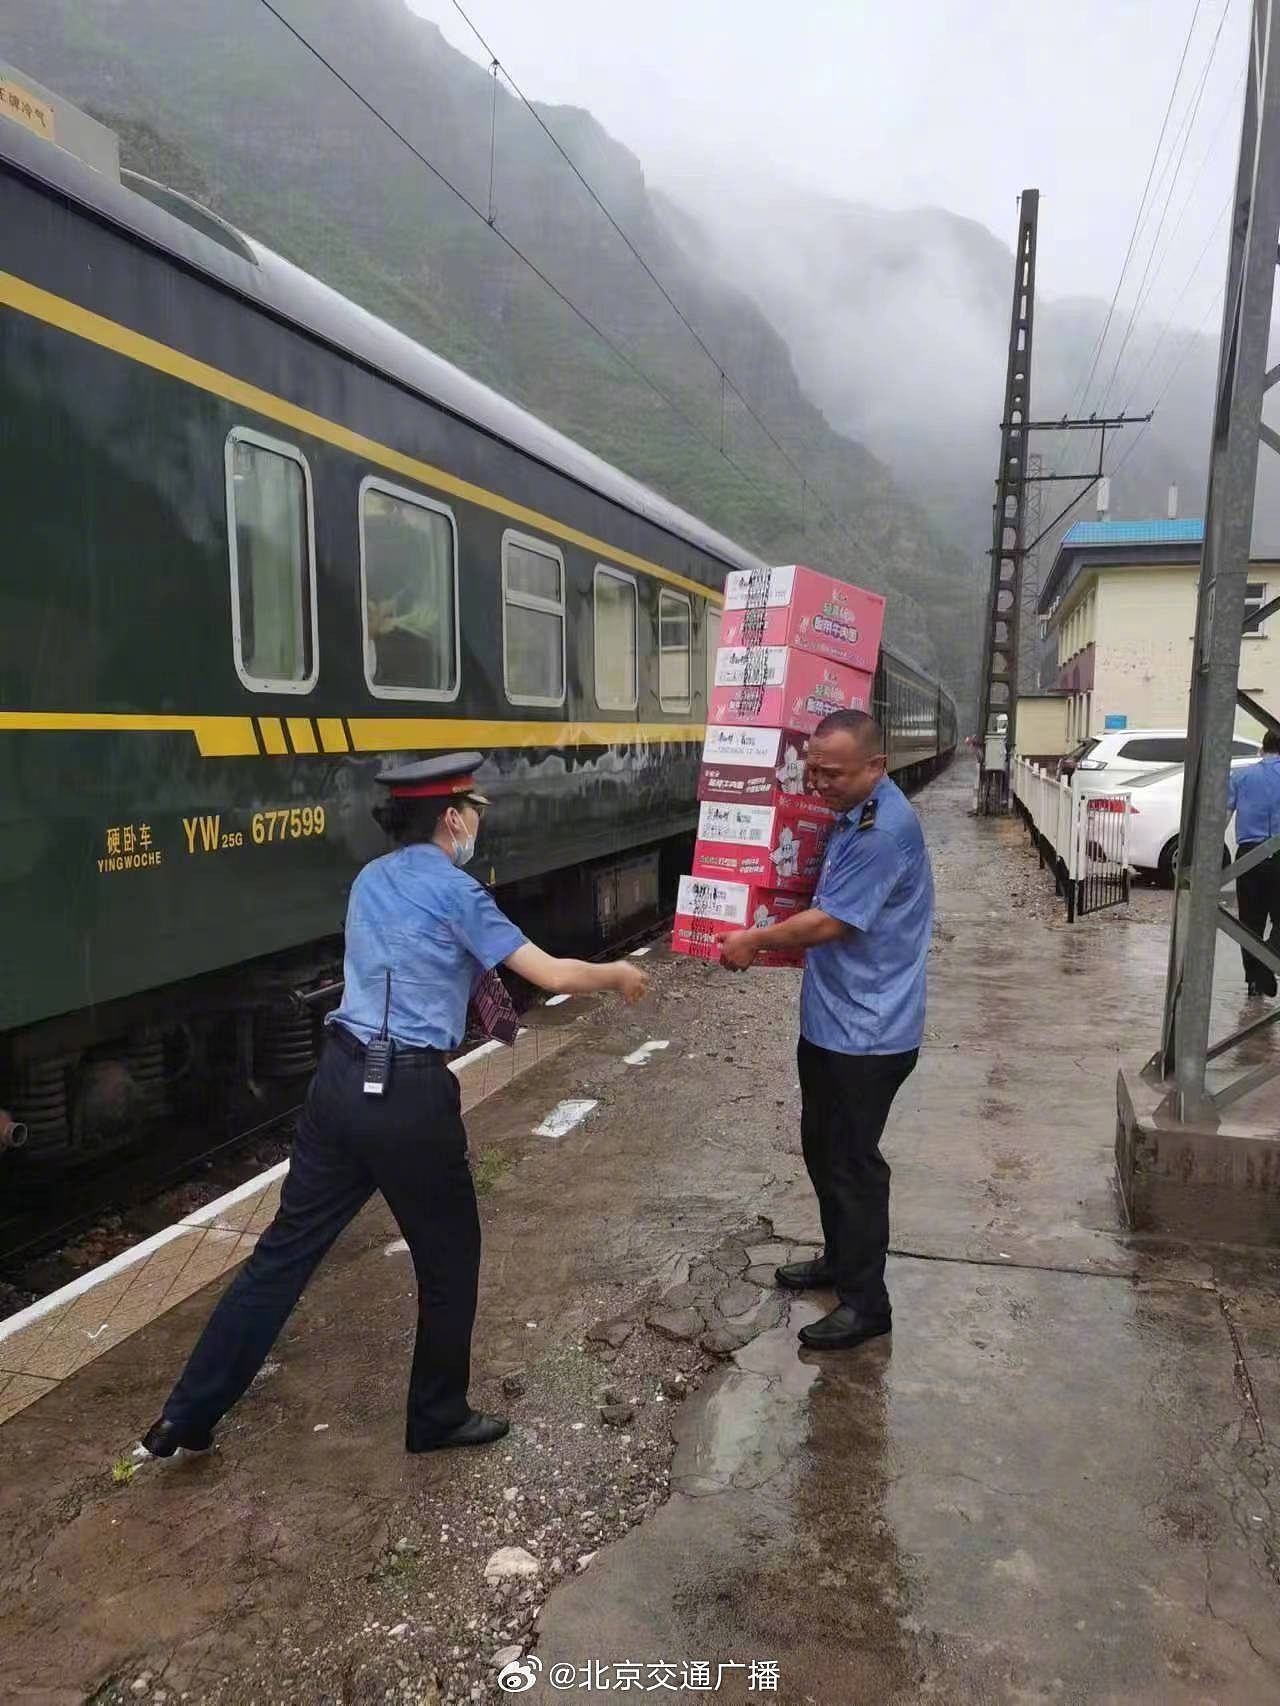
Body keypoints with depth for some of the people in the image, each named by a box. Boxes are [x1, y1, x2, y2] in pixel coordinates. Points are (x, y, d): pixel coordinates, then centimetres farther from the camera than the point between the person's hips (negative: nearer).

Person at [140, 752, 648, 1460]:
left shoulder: (370, 881, 12)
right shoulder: (456, 891, -10)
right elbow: (554, 975, -12)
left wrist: (470, 973, 26)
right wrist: (617, 973, 5)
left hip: (339, 1080, 7)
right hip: (409, 1096, -7)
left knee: (286, 1247, 16)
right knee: (449, 1259, 14)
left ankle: (187, 1414, 22)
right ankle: (438, 1418, 30)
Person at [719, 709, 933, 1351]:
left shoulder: (885, 831, -24)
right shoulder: (851, 813, 7)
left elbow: (829, 923, -22)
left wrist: (754, 941, -8)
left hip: (866, 1033, -10)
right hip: (829, 1020, 10)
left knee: (852, 1161, 1)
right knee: (822, 1147, 21)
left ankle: (866, 1302, 16)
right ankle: (840, 1259, 39)